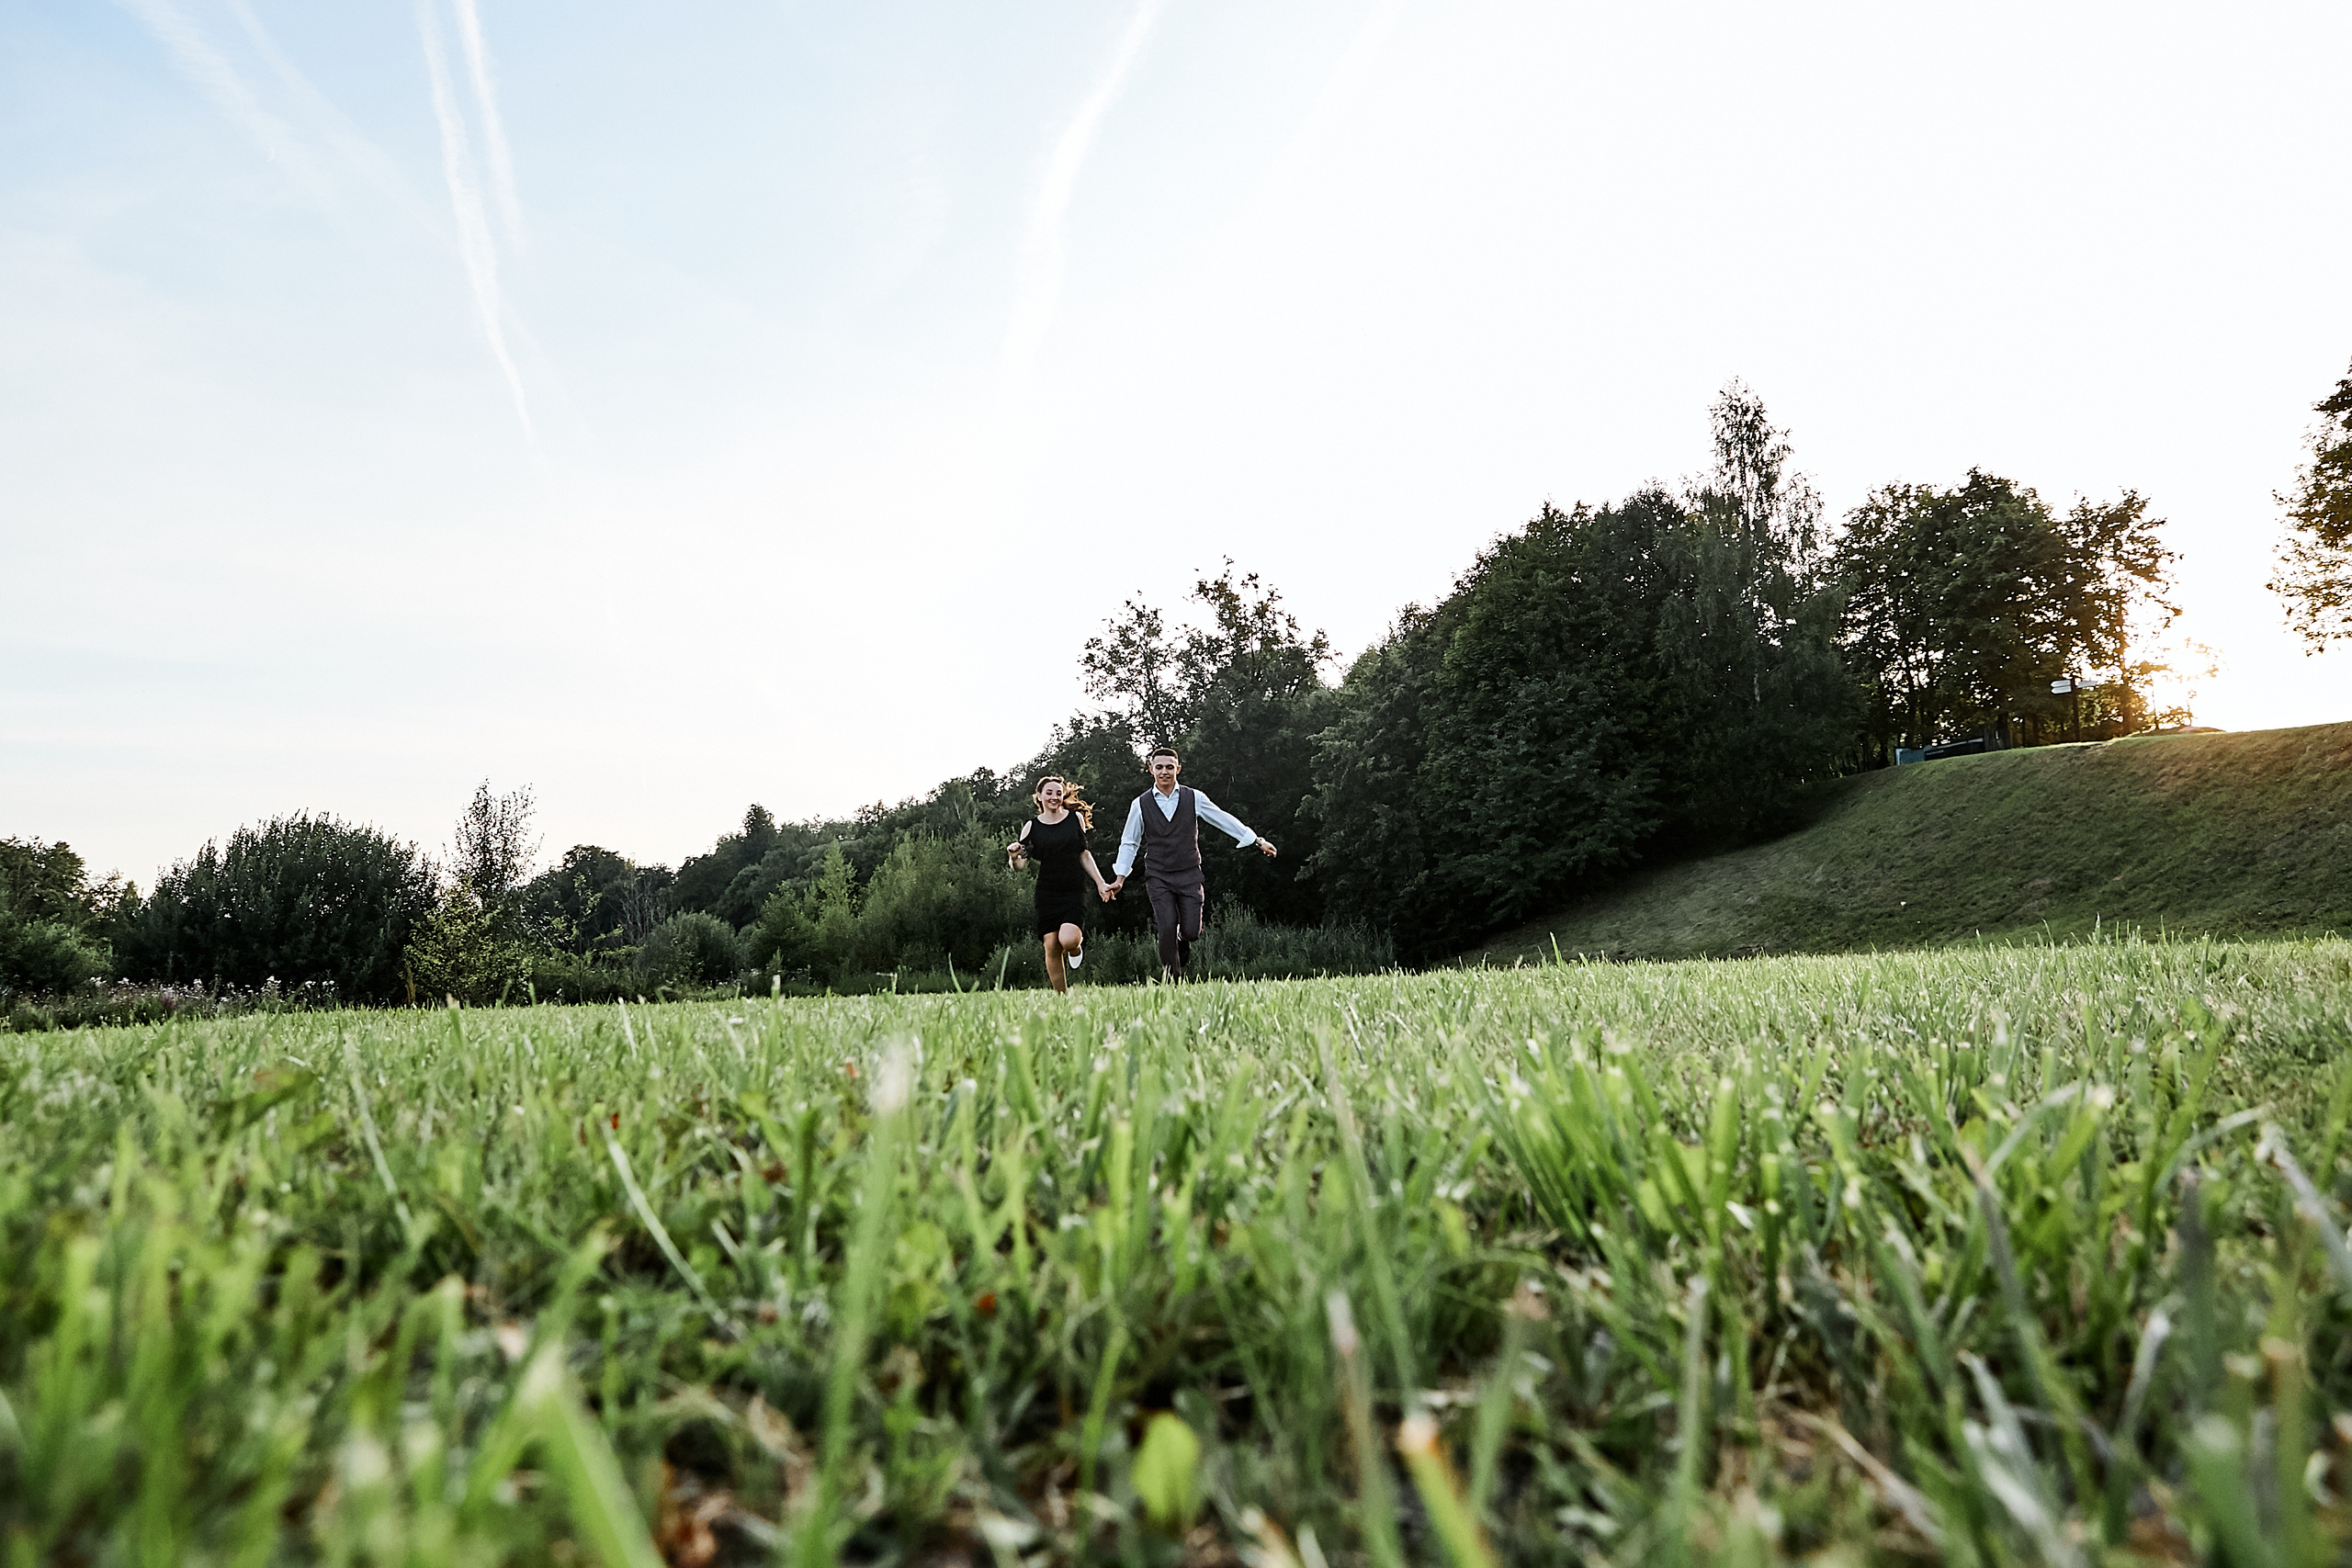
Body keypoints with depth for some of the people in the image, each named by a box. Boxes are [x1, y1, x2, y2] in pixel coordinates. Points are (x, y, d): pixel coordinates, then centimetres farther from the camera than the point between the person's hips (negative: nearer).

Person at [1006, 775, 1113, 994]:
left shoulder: (1075, 818, 6)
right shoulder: (1032, 826, 2)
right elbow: (1019, 866, 0)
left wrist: (1100, 882, 12)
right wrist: (1014, 856, -23)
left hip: (1075, 892, -1)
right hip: (1047, 892, 1)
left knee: (1068, 940, -21)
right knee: (1051, 947, -3)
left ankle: (1076, 947, 17)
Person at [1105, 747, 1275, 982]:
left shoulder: (1194, 798, 1)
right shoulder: (1141, 804, 1)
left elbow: (1225, 820, 5)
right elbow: (1129, 843, 9)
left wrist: (1258, 841, 3)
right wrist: (1120, 878, 5)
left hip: (1190, 874, 1)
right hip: (1158, 877, -1)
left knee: (1191, 932, -6)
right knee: (1168, 928, -14)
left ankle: (1182, 942, 32)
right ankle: (1172, 978, 3)